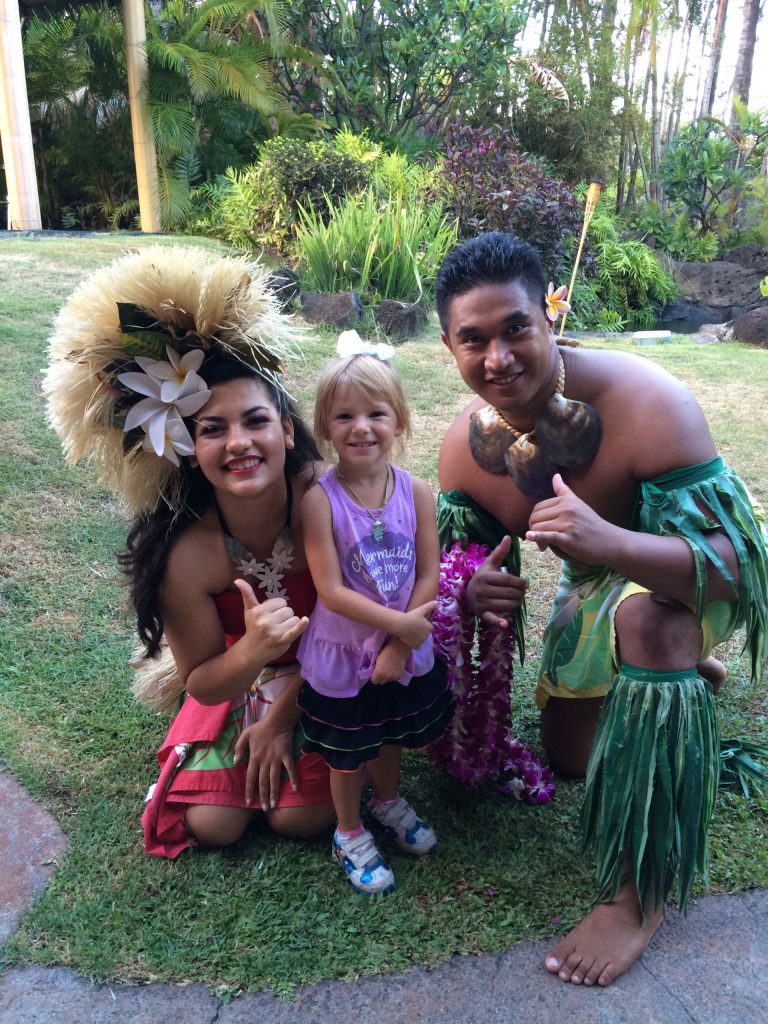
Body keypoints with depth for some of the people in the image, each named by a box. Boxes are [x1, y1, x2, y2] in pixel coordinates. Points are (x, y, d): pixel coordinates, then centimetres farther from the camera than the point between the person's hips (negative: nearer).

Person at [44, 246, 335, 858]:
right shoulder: (187, 555, -29)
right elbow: (202, 683, -16)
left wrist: (282, 715, -10)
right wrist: (252, 653, -39)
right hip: (235, 680, 1)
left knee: (301, 817, -8)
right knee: (211, 824, -4)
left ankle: (278, 741, 24)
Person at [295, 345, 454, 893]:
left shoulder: (416, 491, -12)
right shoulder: (320, 499, -21)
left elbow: (429, 576, -10)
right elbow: (331, 591, -23)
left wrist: (399, 645, -15)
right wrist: (402, 623, -23)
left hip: (407, 650, 3)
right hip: (343, 657, -3)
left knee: (392, 736, 27)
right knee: (348, 756, 18)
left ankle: (389, 801, 57)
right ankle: (350, 833, 45)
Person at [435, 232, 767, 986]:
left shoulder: (647, 402, -36)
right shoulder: (465, 443, -19)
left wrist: (608, 541, -57)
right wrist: (475, 588, -32)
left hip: (684, 585, -5)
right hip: (597, 589, 6)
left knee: (644, 615, -41)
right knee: (569, 755, 15)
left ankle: (639, 895, -23)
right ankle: (682, 674, 42)